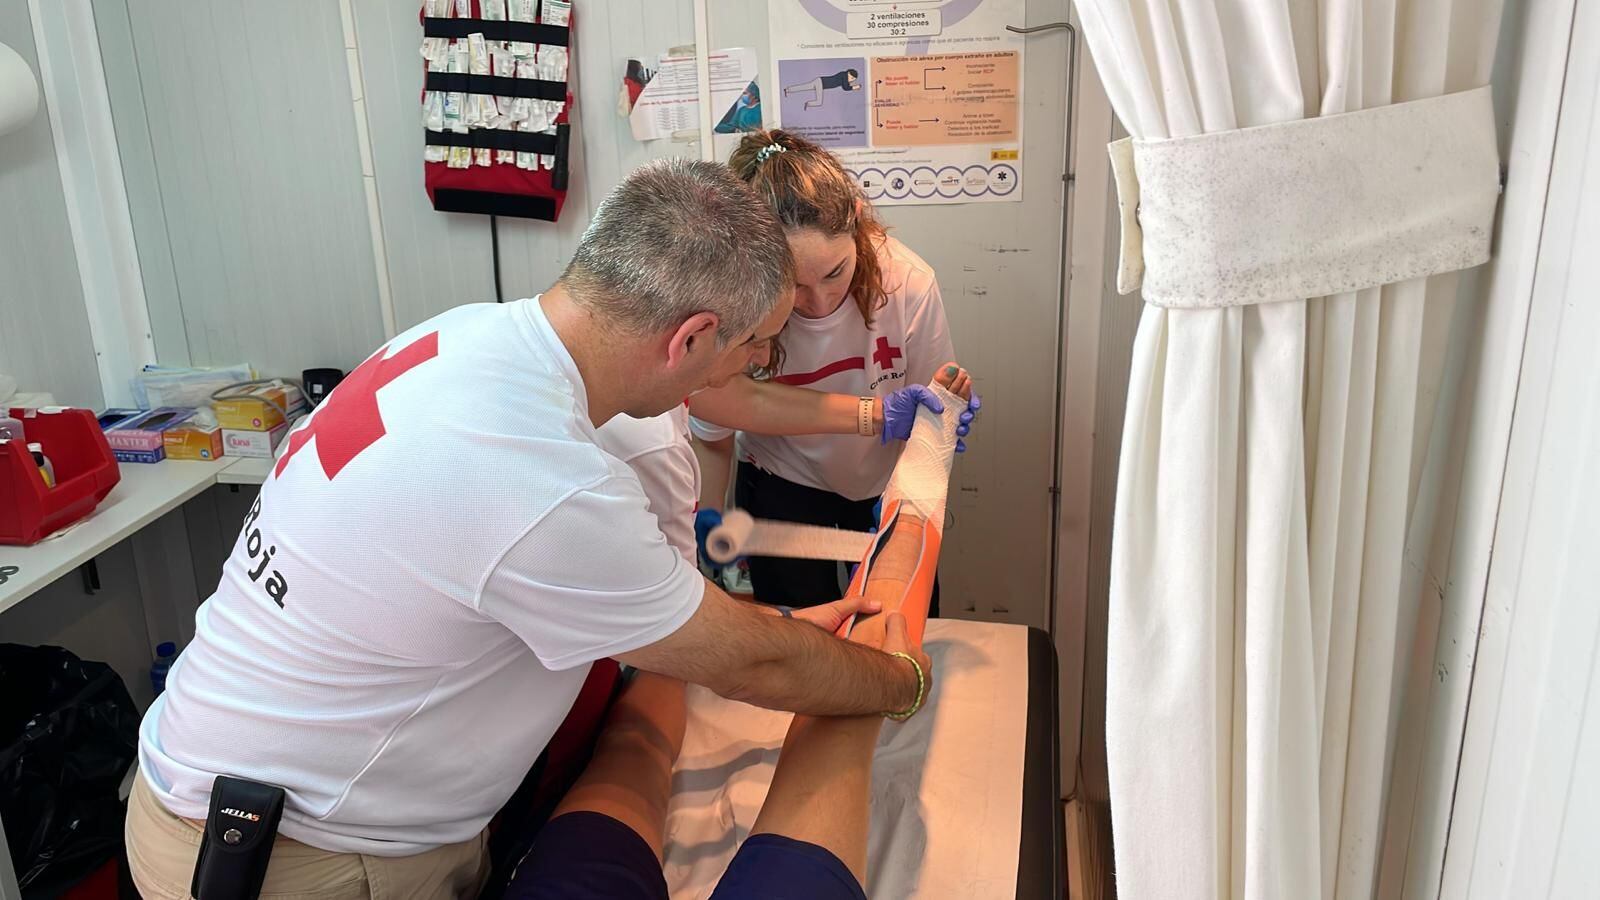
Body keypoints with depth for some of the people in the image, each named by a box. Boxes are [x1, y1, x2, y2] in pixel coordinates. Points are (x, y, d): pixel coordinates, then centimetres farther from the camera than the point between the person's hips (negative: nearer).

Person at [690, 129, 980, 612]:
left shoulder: (907, 282, -28)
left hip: (888, 483, 2)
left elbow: (929, 402, -13)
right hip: (784, 489, -1)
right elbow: (711, 435, -16)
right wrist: (707, 518, -25)